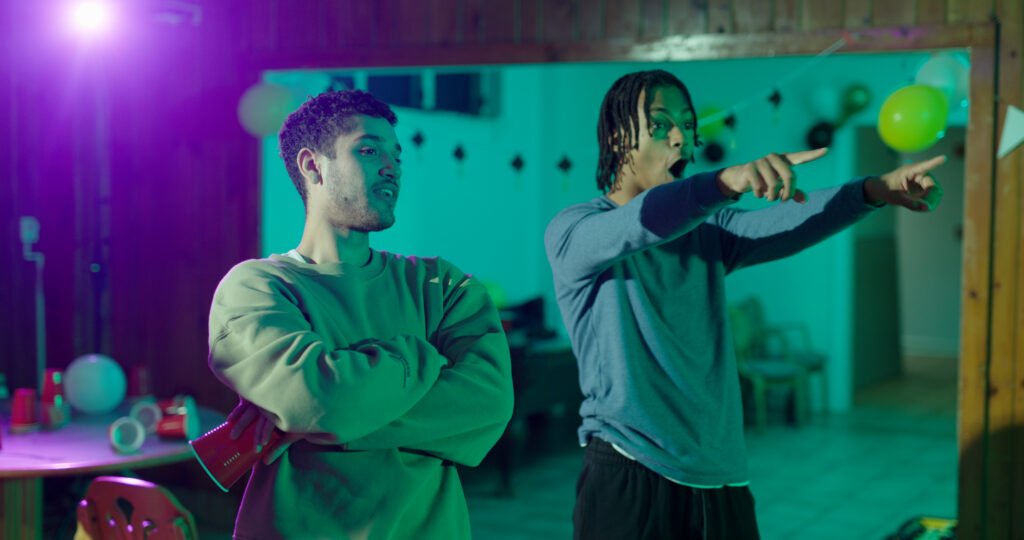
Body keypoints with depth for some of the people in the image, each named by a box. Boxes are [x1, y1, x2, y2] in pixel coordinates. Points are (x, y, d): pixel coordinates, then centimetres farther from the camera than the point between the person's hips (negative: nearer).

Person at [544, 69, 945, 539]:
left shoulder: (706, 228, 11)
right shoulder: (571, 232, -5)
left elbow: (783, 225, -7)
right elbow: (641, 221, -26)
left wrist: (876, 191, -24)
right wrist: (729, 180, -42)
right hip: (630, 481, -5)